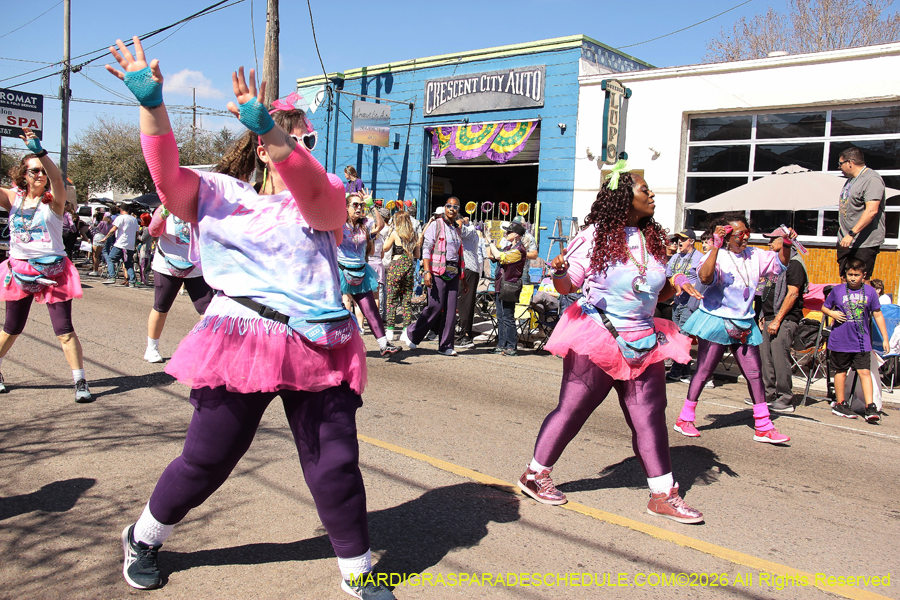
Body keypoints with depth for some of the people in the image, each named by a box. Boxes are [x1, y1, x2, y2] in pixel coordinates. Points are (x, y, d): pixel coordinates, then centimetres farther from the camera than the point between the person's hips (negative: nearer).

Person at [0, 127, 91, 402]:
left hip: (53, 271, -3)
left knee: (64, 330, -6)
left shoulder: (54, 200, -4)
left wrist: (40, 151, -40)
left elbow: (57, 177, -24)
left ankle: (80, 382, -2)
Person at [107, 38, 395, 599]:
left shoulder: (323, 200, 6)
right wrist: (152, 104, -22)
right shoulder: (219, 194, 9)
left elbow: (311, 186, -18)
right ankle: (144, 538, 39)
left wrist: (269, 129, -34)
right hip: (240, 343, -1)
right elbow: (167, 174, -7)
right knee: (206, 459, 9)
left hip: (317, 351, 1)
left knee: (335, 465, 4)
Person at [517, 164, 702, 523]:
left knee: (649, 417, 6)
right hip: (597, 340, -6)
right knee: (572, 409, 3)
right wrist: (559, 270, -29)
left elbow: (658, 290, 19)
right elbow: (566, 287, -9)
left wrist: (676, 287, -1)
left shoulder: (653, 239, 9)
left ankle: (663, 494, 17)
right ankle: (535, 474, 20)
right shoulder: (595, 235, -9)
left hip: (644, 342, 6)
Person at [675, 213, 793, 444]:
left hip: (744, 325, 6)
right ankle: (684, 419, 12)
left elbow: (780, 264, 17)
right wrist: (716, 247, -36)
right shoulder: (718, 256, -14)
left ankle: (763, 427, 14)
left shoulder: (754, 256, 6)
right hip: (716, 321, -6)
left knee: (755, 374, 6)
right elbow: (705, 278, -32)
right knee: (704, 371, 1)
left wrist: (787, 245, -2)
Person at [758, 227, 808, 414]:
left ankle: (786, 400, -3)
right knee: (766, 358, 9)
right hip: (771, 318, 9)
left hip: (785, 320, -9)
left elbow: (792, 294, -16)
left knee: (780, 359, -9)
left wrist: (777, 320, -19)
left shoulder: (794, 263, -9)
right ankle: (770, 395, 17)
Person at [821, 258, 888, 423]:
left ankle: (870, 407, -3)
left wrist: (885, 338, 6)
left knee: (864, 371, -6)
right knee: (841, 371, 10)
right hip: (840, 340, 0)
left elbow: (878, 315, 6)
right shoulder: (837, 290, -1)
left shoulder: (870, 292, 0)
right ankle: (840, 404, 23)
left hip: (862, 341, 0)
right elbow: (824, 307, 11)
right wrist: (832, 313, -12)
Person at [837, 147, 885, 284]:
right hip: (845, 241, 9)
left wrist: (851, 234, -30)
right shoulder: (851, 179, 16)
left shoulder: (872, 179, -16)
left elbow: (871, 211, -26)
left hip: (864, 244, -9)